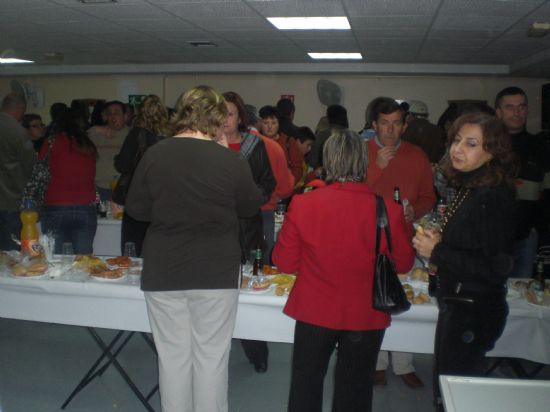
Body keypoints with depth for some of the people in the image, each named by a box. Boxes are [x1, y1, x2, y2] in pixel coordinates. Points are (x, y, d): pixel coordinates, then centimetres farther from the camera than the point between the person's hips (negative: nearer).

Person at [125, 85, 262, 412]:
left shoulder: (154, 155, -4)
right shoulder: (230, 161, -10)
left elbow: (136, 209, 2)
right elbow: (252, 206, 4)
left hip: (163, 272, 2)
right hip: (216, 273, -2)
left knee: (173, 355, 13)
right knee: (211, 356, 11)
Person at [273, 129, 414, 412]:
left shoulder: (302, 204, -16)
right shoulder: (388, 210, -17)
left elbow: (285, 262, -8)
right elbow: (403, 264, -3)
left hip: (314, 312, 0)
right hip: (366, 315, 0)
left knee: (306, 385, 21)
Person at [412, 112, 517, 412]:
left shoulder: (492, 198, -21)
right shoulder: (467, 189, 6)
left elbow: (497, 268, -24)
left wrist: (438, 252, -20)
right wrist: (439, 255, 0)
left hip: (474, 312, -9)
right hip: (457, 305, 9)